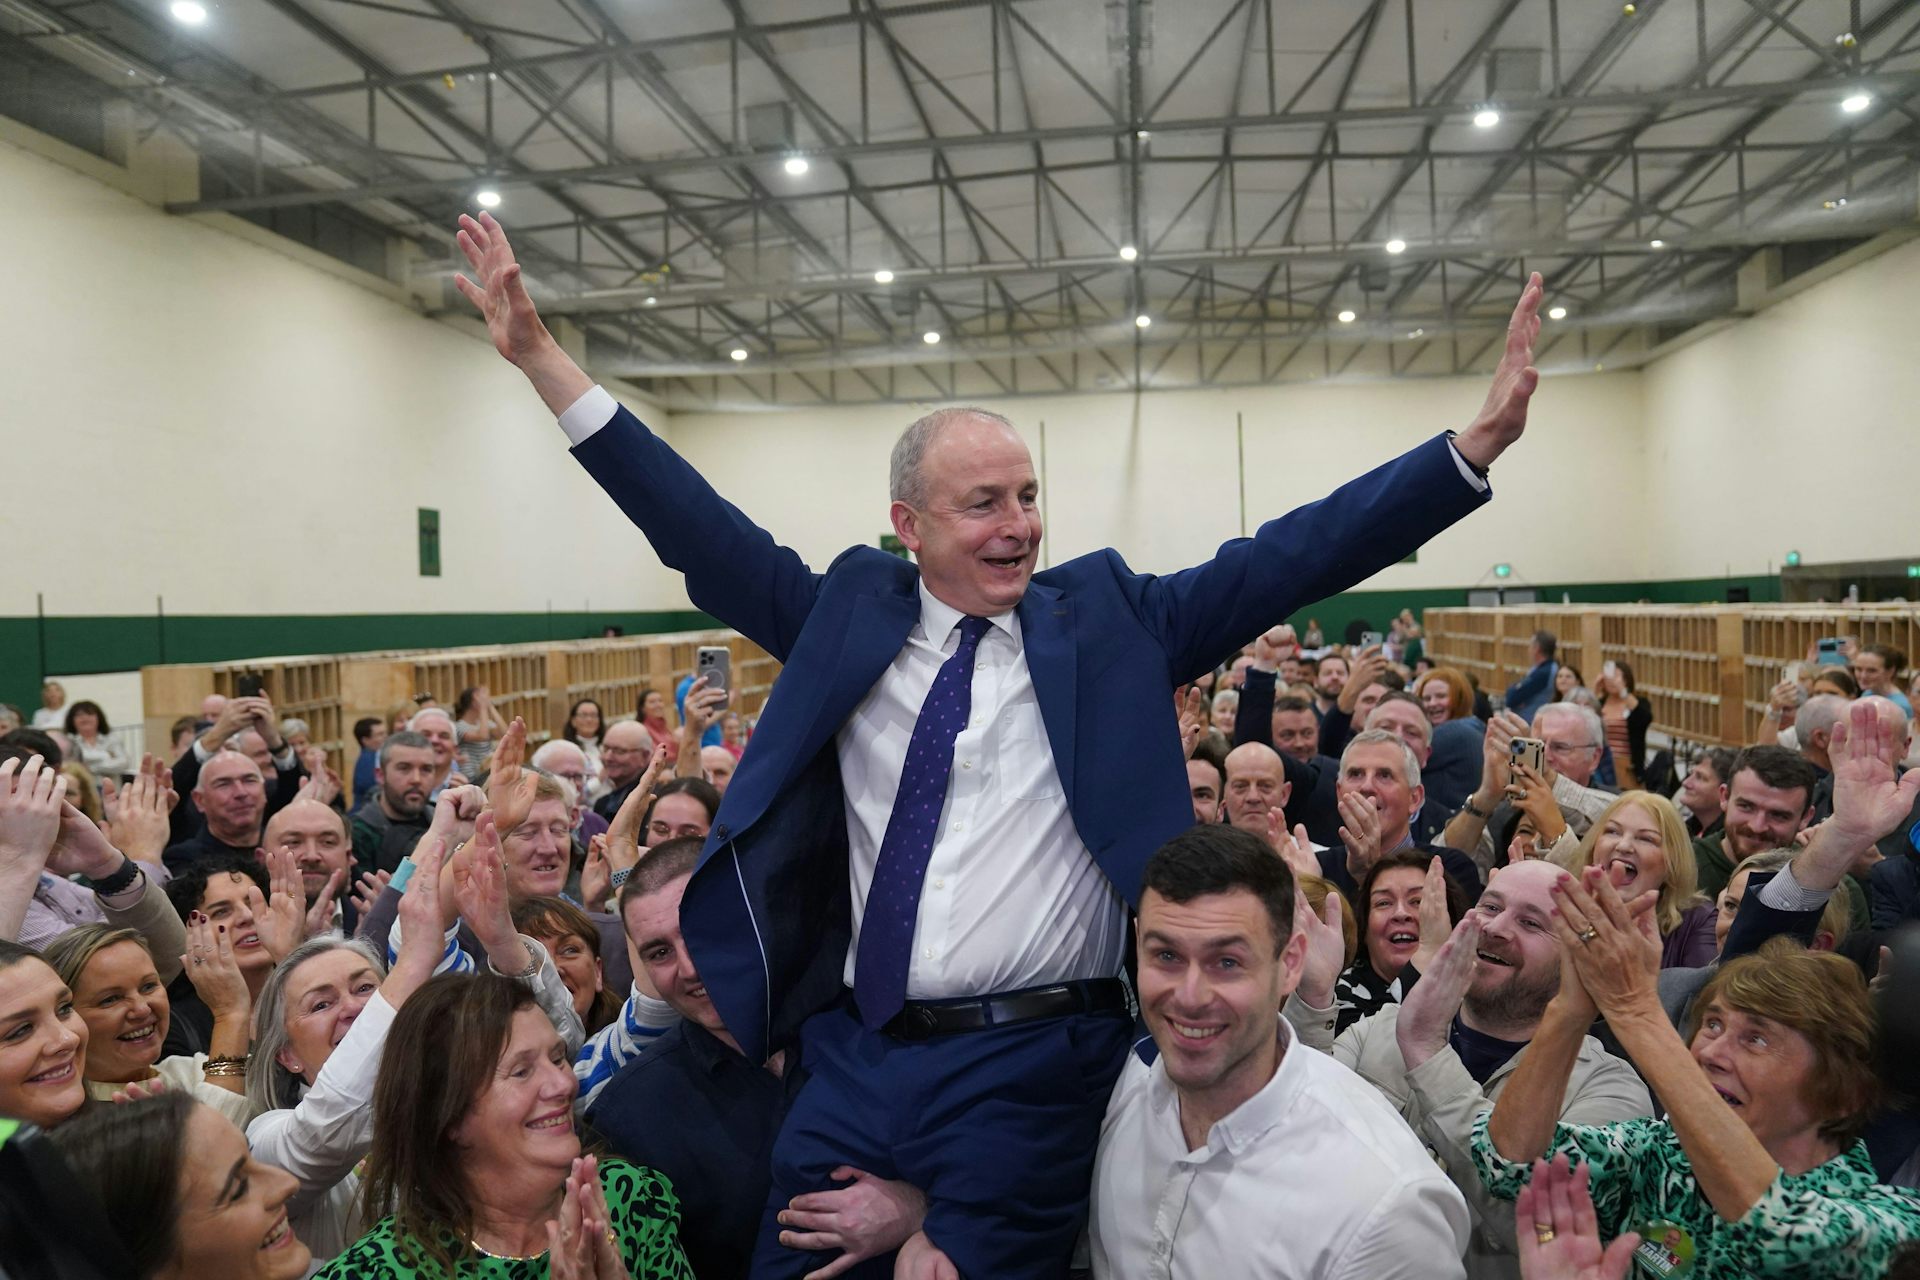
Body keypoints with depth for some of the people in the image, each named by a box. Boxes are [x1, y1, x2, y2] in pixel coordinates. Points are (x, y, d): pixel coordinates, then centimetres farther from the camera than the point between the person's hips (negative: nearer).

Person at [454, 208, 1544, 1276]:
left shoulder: (1106, 619, 1)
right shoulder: (849, 614, 5)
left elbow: (1290, 557, -5)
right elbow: (701, 531, 3)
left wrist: (1481, 438, -12)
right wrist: (541, 355, -1)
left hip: (1031, 1068, -2)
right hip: (851, 1056, 3)